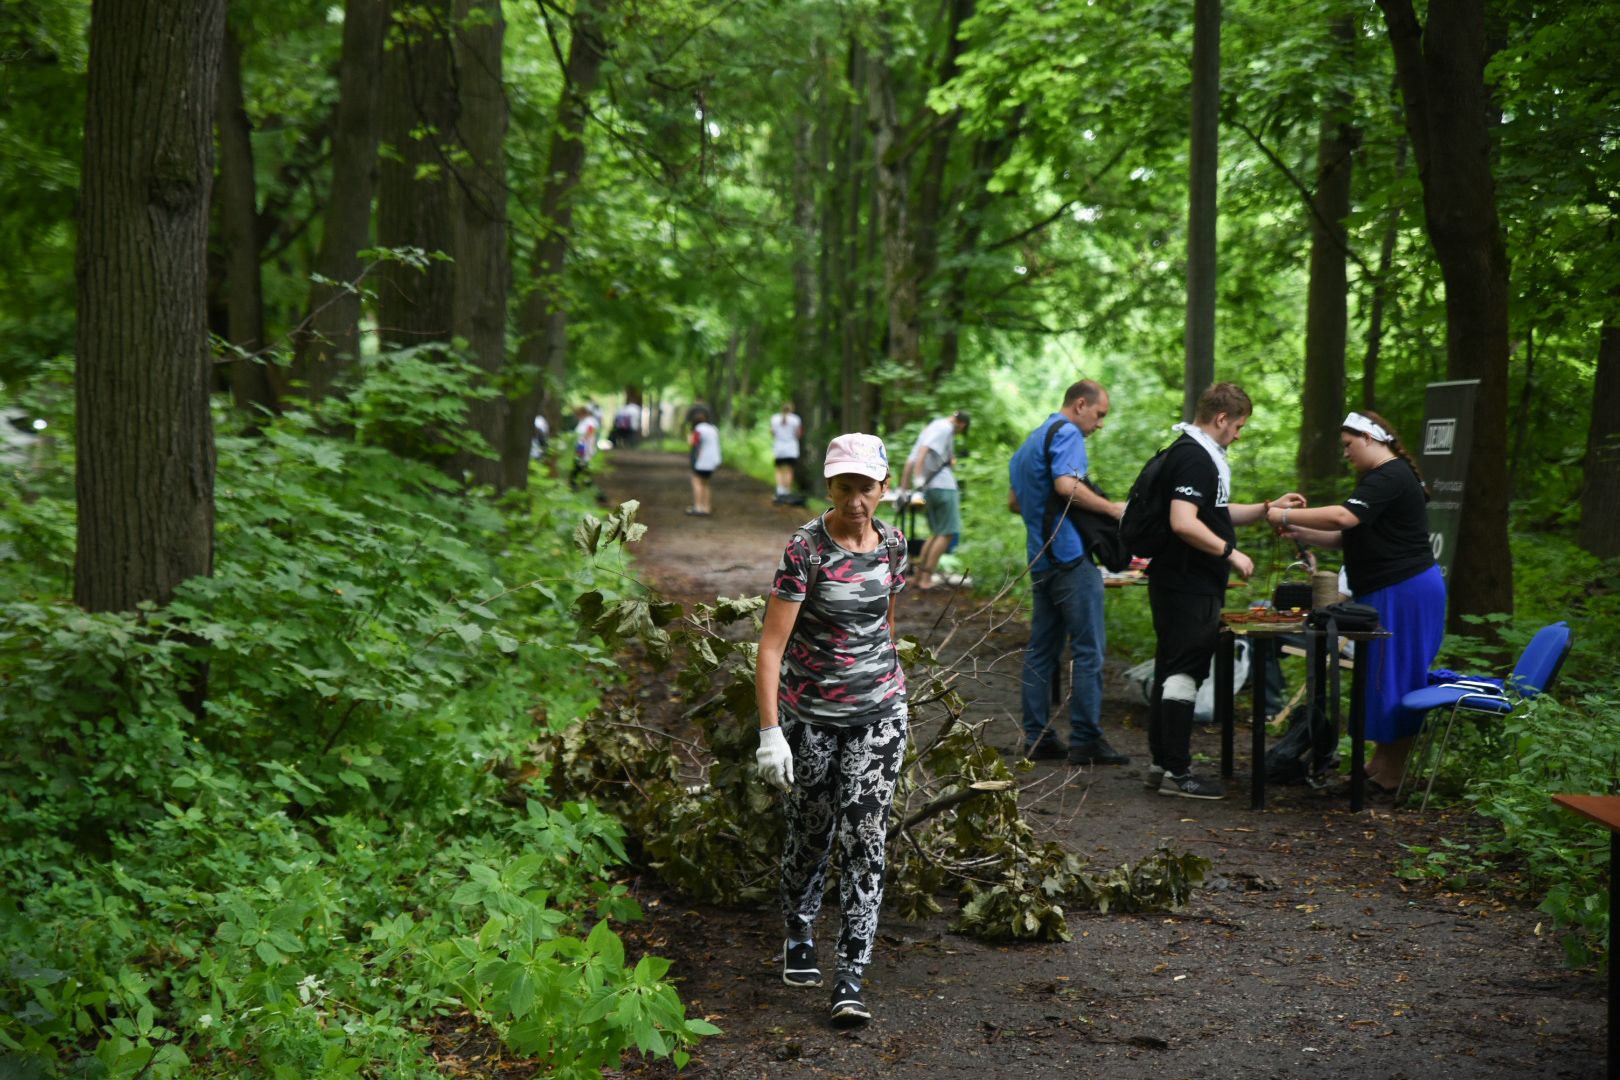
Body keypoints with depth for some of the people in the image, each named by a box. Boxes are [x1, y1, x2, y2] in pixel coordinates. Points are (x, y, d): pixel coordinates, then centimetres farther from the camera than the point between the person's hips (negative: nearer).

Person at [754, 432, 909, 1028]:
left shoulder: (892, 543, 0)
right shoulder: (806, 550, -16)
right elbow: (771, 644, -19)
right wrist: (770, 732, -24)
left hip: (879, 712, 3)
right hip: (809, 714, -3)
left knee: (865, 838, -5)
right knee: (810, 832, 13)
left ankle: (851, 975, -1)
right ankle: (799, 937, 39)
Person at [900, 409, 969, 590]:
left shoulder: (931, 427, 23)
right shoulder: (945, 428, -5)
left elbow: (910, 462, 21)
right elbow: (924, 450, -22)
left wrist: (903, 489, 20)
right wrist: (919, 478, -31)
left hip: (929, 488, 9)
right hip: (943, 486, -9)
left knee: (936, 533, 16)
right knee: (947, 533, -5)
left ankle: (919, 575, 12)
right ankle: (926, 578, -8)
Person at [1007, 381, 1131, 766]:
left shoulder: (1031, 441, 21)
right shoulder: (1067, 434, -8)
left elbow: (1014, 501, 27)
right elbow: (1067, 485, -24)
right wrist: (1111, 508, -15)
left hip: (1040, 558, 10)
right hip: (1070, 554, -10)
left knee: (1041, 649, 10)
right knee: (1088, 650, -6)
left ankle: (1037, 738, 11)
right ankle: (1086, 740, -5)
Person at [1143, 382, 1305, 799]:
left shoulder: (1198, 454, 18)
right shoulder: (1194, 458, -17)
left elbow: (1215, 514, 29)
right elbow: (1183, 523, -28)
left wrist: (1268, 508, 22)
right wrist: (1230, 552, -20)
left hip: (1184, 586, 11)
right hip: (1188, 588, -11)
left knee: (1169, 671, 13)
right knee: (1183, 673, -7)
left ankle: (1162, 763, 19)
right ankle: (1176, 772, -3)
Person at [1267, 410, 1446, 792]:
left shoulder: (1391, 478, -15)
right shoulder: (1380, 478, 20)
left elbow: (1342, 518, -28)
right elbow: (1350, 535, 20)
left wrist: (1287, 516, -19)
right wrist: (1302, 534, 8)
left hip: (1404, 593, -11)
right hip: (1386, 592, 11)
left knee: (1394, 679, -5)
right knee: (1381, 678, 12)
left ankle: (1390, 774, 1)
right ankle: (1381, 763, 17)